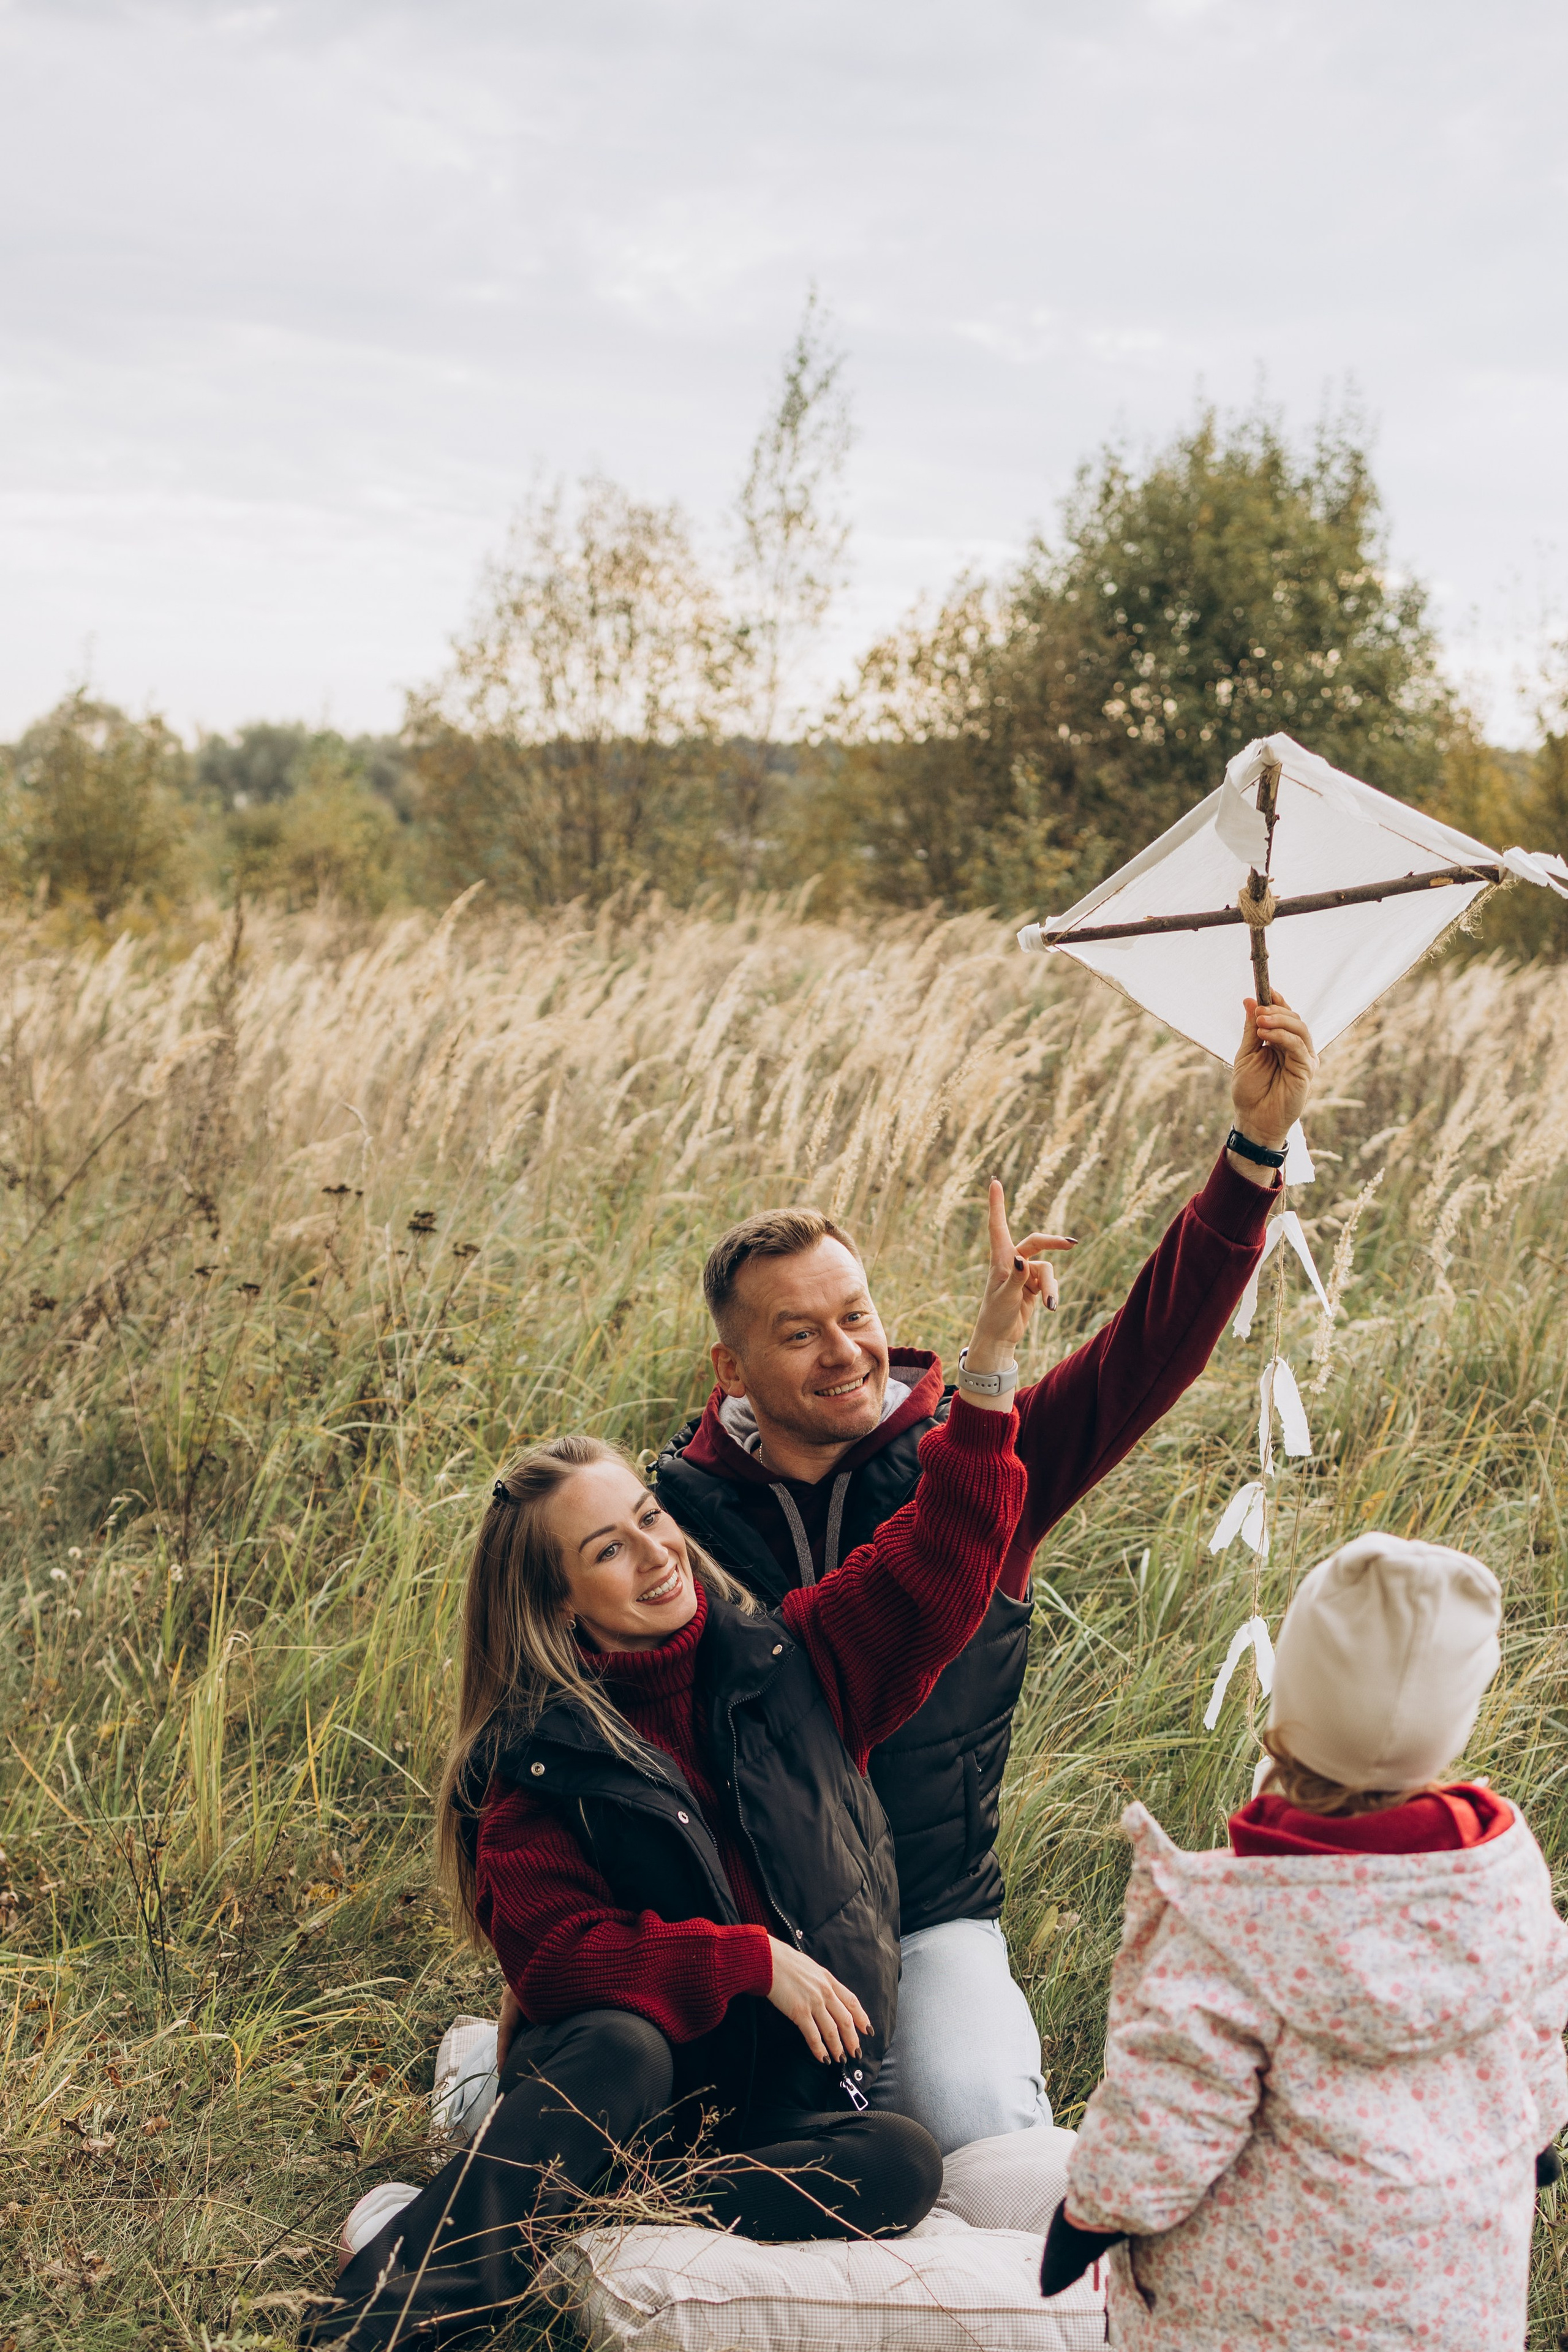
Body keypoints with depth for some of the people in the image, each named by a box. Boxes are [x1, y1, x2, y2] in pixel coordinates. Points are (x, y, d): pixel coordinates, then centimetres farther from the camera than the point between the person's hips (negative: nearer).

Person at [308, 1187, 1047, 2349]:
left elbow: (940, 1559, 2)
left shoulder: (788, 1663, 7)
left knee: (900, 2165, -31)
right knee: (621, 2049, -39)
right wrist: (751, 1960, -19)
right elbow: (560, 1953, -11)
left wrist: (991, 1362, -9)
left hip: (796, 2098, 3)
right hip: (633, 2090, -3)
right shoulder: (535, 1762, -3)